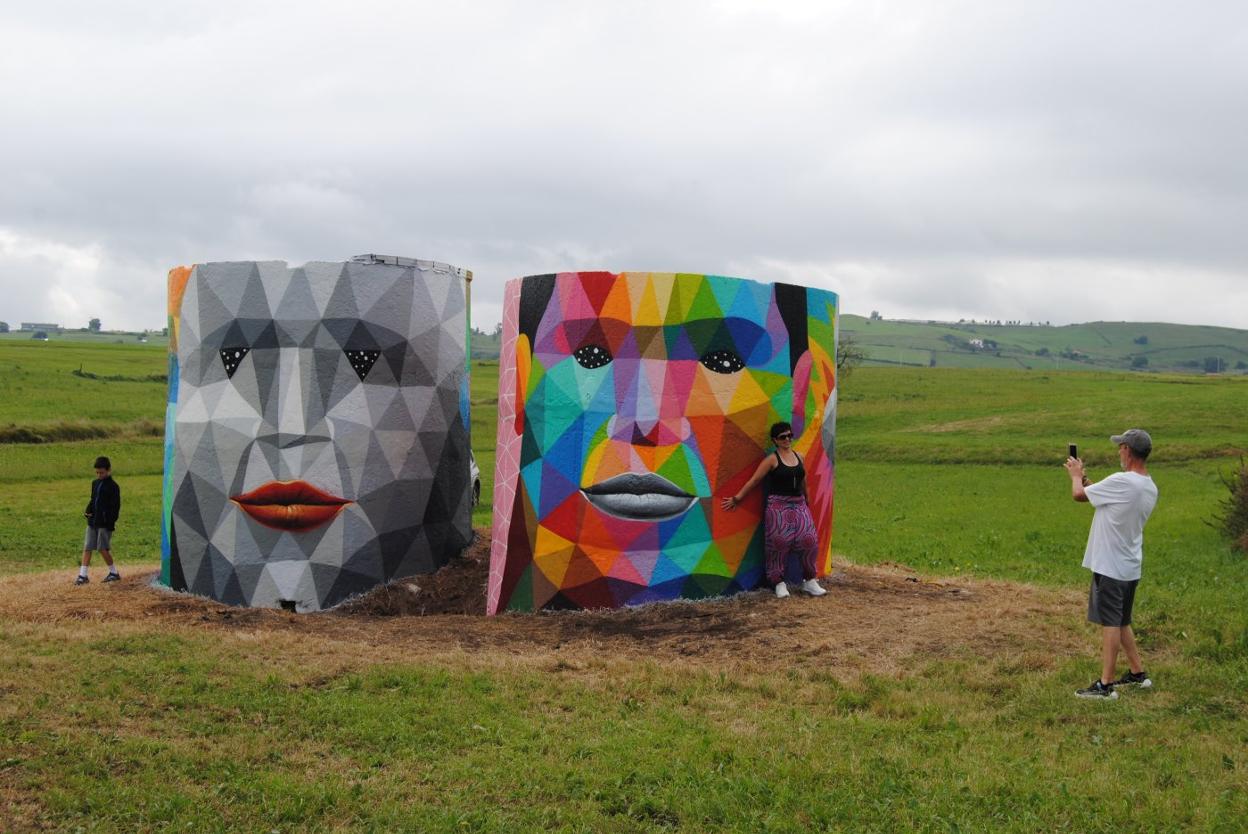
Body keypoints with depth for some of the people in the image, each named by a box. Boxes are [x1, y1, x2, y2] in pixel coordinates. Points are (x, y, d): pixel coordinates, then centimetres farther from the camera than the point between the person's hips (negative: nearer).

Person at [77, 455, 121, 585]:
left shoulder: (113, 486, -9)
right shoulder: (95, 483, 12)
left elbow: (115, 506, -10)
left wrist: (111, 521, -16)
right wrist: (88, 511, 3)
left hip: (105, 523, -7)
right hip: (92, 521, 7)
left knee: (103, 548, -4)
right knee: (87, 547, 3)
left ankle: (114, 572, 12)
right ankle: (83, 575, 6)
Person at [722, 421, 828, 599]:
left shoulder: (798, 457, 11)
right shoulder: (772, 459, -4)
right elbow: (754, 480, -5)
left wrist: (807, 502, 27)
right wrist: (737, 498, -7)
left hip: (799, 506, 5)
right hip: (778, 507, -5)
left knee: (809, 541, -4)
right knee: (779, 544, -6)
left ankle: (809, 581, 12)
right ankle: (779, 583, 8)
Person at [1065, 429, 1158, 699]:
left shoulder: (1122, 482, -21)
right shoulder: (1150, 488, 7)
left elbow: (1078, 494, -12)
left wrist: (1076, 475, 8)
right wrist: (1087, 481, 21)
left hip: (1110, 567, -8)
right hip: (1130, 567, 8)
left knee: (1110, 624, -4)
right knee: (1122, 622, 20)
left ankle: (1105, 685, -1)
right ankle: (1138, 673, 29)